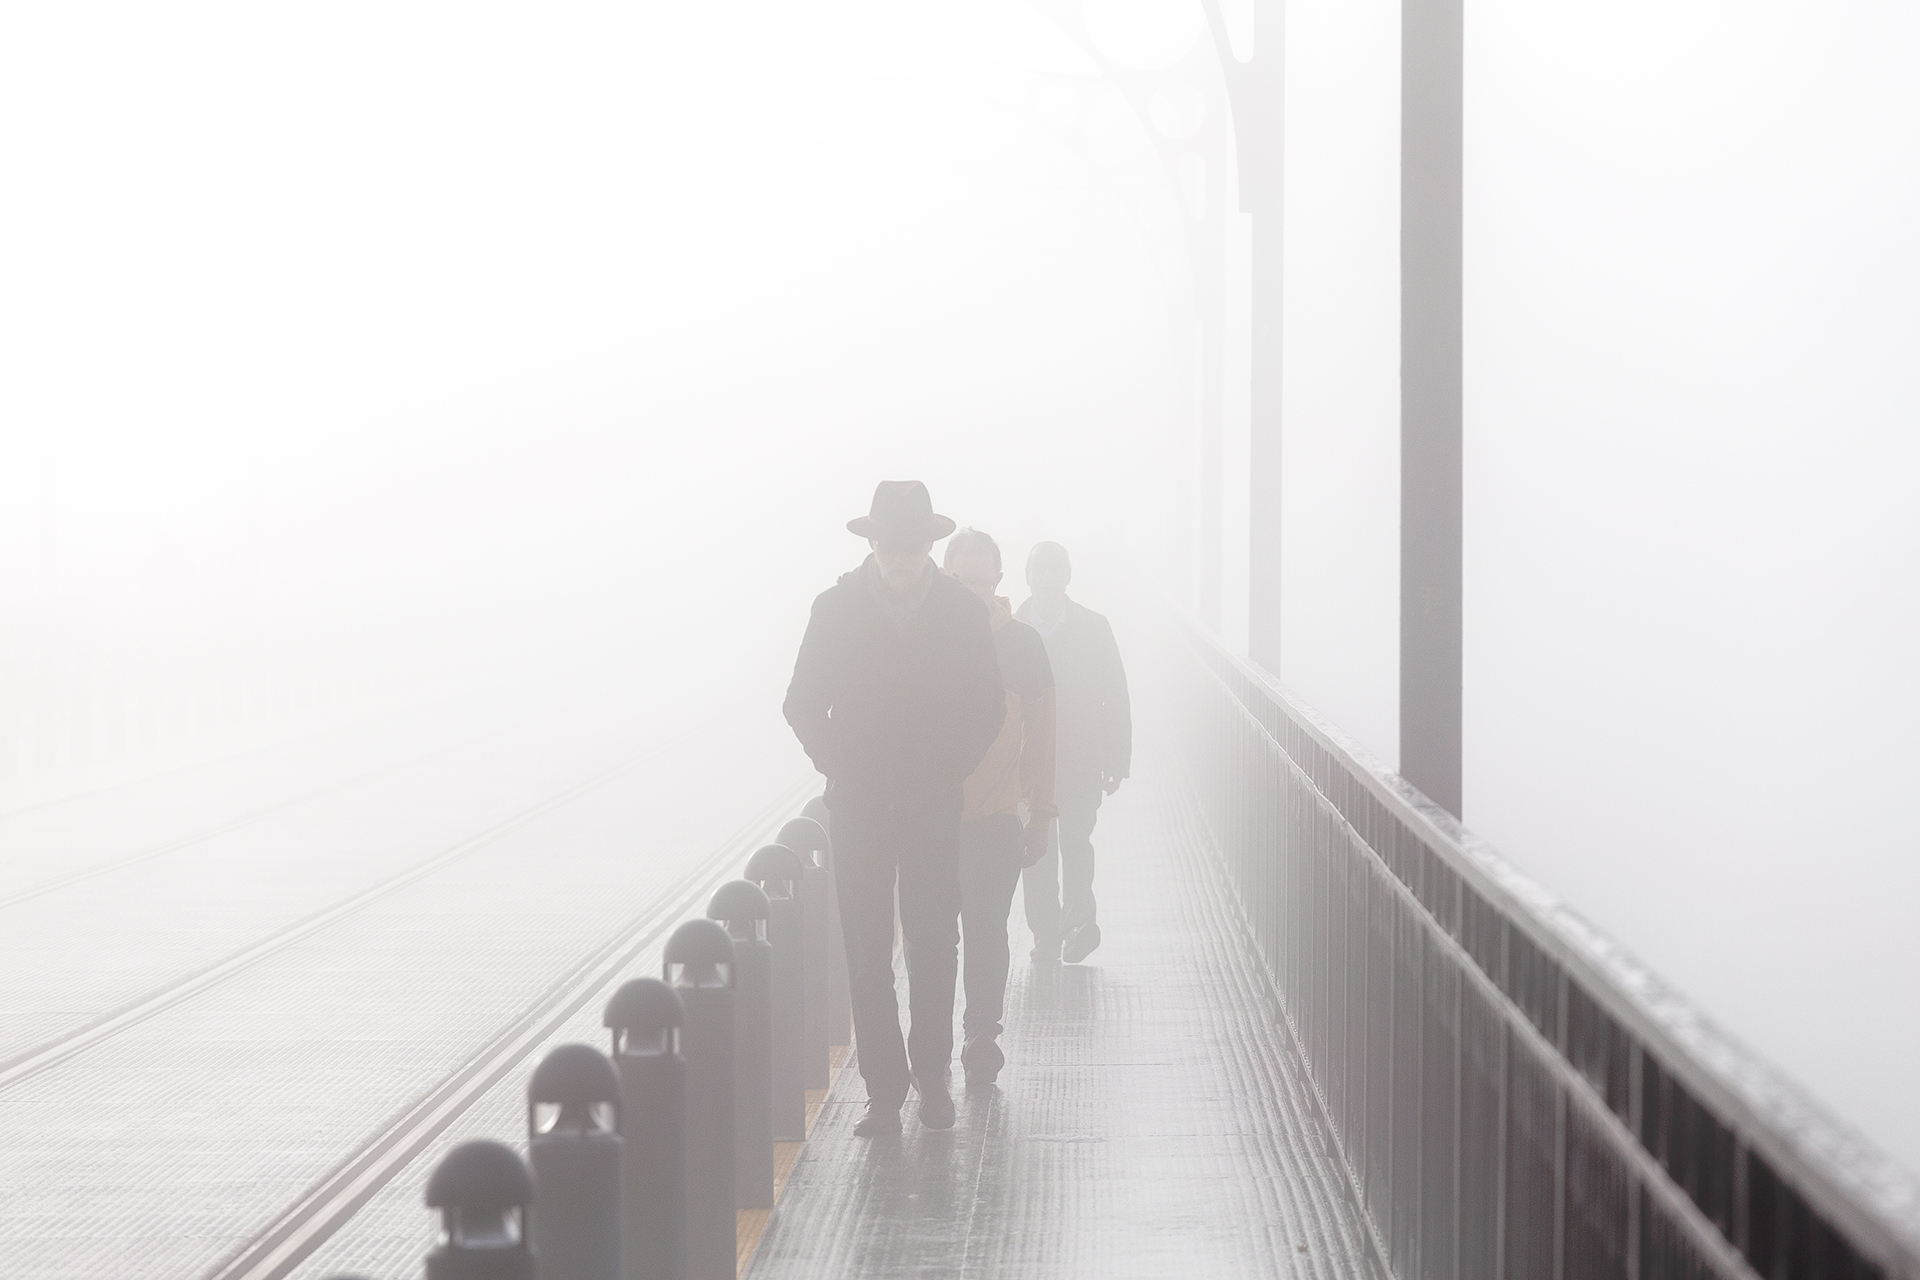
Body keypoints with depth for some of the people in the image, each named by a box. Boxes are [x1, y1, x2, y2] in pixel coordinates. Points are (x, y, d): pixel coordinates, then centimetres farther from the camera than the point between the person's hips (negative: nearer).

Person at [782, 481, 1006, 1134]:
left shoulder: (963, 609, 2)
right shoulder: (836, 608, 1)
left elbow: (988, 707, 7)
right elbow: (804, 706, 5)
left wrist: (941, 776, -1)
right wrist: (844, 774, -3)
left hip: (933, 805, 0)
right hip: (859, 805, 0)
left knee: (934, 946, 1)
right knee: (867, 952, -1)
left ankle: (932, 1076, 13)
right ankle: (884, 1087, 3)